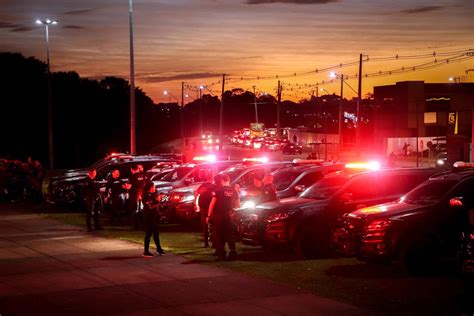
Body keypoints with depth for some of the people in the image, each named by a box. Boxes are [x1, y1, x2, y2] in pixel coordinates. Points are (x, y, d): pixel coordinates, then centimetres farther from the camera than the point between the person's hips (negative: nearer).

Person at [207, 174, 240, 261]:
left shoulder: (218, 190, -7)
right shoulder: (234, 191, 4)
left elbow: (212, 204, -8)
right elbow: (238, 205, 8)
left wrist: (209, 216, -2)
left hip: (218, 216, -3)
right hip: (228, 216, 3)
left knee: (219, 236, 4)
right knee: (229, 235, 11)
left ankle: (221, 254, 2)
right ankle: (233, 253, 2)